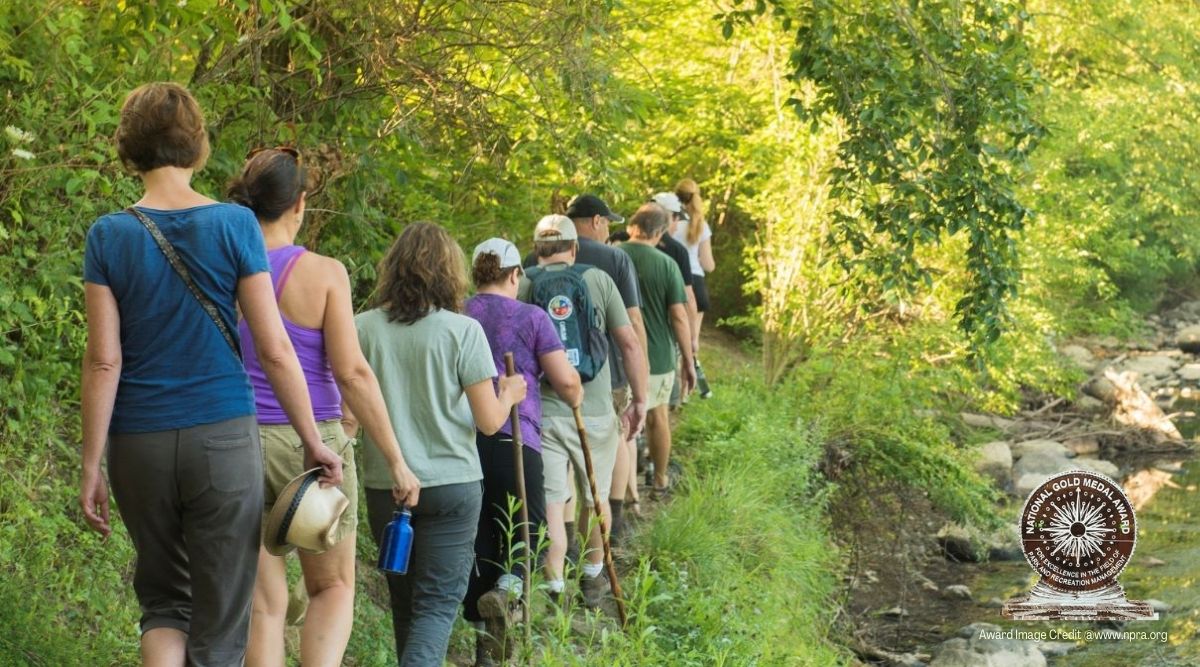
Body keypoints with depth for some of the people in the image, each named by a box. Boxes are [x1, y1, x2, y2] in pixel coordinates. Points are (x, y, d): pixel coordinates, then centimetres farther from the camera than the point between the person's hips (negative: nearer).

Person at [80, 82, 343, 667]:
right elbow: (274, 349, -5)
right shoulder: (234, 225, -5)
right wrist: (313, 442, 4)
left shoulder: (108, 236, -3)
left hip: (139, 443, 2)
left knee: (162, 600, 19)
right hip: (223, 439, -1)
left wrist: (91, 466, 1)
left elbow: (103, 363, -6)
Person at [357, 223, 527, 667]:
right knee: (438, 603, -1)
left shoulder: (363, 328, -3)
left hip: (384, 484, 3)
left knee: (404, 602, 17)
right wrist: (508, 395, 14)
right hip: (451, 483, -3)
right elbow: (489, 421, -7)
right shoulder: (463, 331, -9)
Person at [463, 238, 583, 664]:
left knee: (478, 535, 11)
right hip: (513, 438, -4)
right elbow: (566, 381, -2)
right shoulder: (530, 318, -1)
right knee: (528, 530, 9)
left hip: (461, 438, 4)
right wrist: (576, 400, 20)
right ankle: (506, 590, -23)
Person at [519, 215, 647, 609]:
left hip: (541, 411, -1)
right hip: (594, 410, 1)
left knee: (551, 504, 1)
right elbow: (630, 344, -1)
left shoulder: (522, 288, -2)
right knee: (597, 500, 19)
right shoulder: (598, 281, -1)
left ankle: (555, 592, -3)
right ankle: (593, 581, 33)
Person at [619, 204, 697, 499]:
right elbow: (679, 316, -11)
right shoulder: (666, 265, -12)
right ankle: (660, 481, 30)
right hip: (658, 354, 0)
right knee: (657, 417, 17)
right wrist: (688, 361, -1)